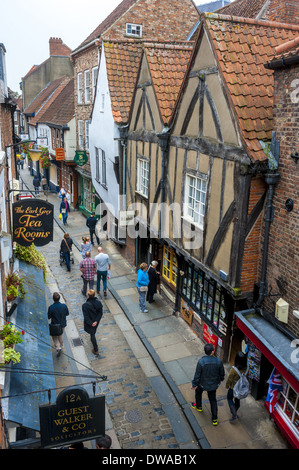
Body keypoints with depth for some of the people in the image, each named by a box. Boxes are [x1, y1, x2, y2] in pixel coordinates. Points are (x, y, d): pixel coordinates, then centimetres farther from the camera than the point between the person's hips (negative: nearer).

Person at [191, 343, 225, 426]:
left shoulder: (201, 362, -30)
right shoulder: (218, 361, -22)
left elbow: (197, 375, -19)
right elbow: (222, 373, -5)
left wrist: (194, 384, -3)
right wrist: (221, 379, 17)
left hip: (203, 384, -2)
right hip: (214, 384, 2)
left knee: (198, 392, 31)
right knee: (213, 400, 22)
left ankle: (198, 406, 55)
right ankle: (215, 419, 27)